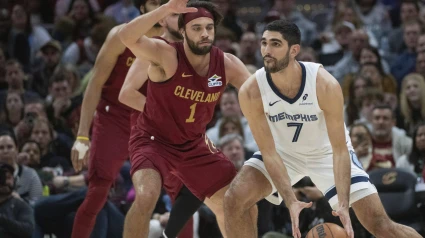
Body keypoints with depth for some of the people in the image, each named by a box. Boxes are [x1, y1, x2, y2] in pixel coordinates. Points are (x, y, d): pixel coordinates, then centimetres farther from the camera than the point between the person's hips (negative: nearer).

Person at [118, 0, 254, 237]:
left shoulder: (227, 64, -11)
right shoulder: (166, 55, -24)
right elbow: (127, 37, -42)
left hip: (195, 146, 5)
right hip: (154, 141, -5)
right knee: (146, 197, -32)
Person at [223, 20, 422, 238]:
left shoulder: (325, 85, -31)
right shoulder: (251, 92, -27)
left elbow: (339, 149, -27)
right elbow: (269, 152, -22)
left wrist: (343, 205, -38)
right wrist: (291, 202, -34)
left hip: (326, 152, -2)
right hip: (283, 151, 2)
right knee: (234, 200, -20)